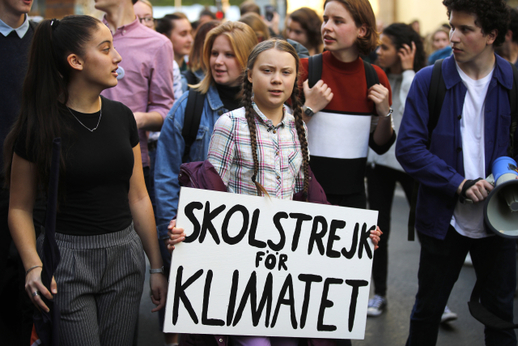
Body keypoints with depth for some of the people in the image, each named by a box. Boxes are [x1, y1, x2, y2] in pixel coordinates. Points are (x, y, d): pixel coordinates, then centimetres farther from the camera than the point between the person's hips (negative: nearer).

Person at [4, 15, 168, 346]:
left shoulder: (122, 117, 6)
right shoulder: (39, 126, -8)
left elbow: (139, 198, 10)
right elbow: (20, 208, -3)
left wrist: (157, 267, 9)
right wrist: (33, 265, -19)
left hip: (125, 255, 4)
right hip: (67, 257, -4)